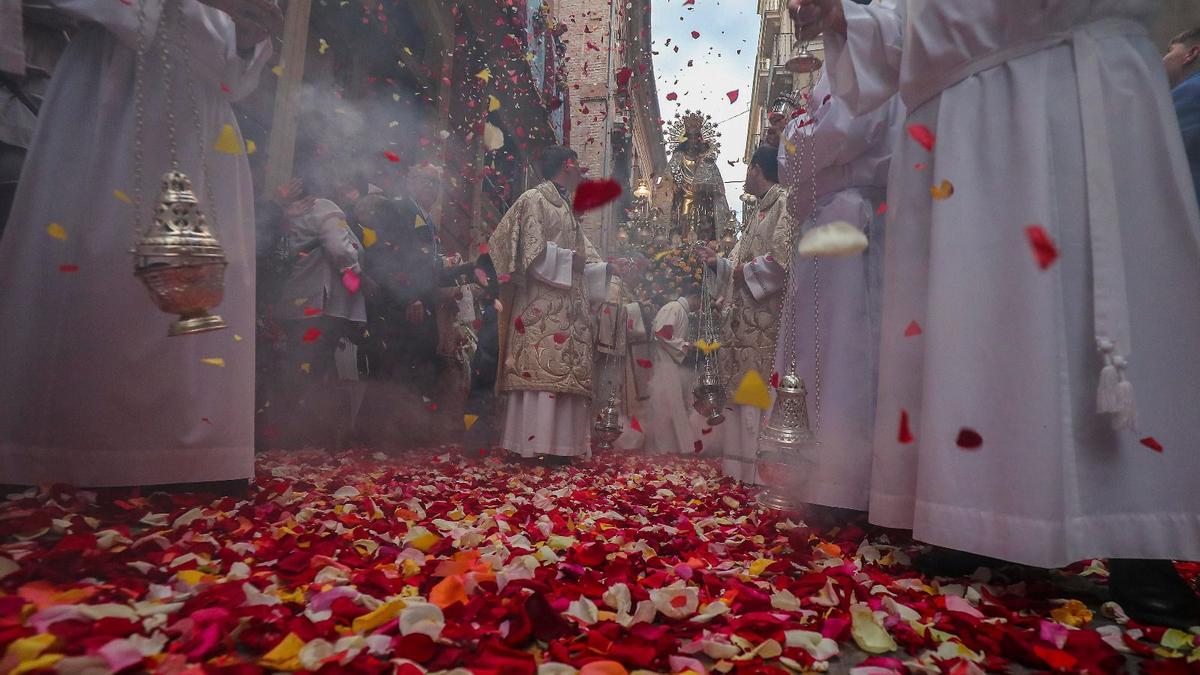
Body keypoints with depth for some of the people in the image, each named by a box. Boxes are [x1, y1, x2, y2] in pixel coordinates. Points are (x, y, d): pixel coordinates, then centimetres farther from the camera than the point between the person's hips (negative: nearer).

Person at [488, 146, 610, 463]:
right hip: (541, 305, -8)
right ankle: (535, 443, -11)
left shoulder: (567, 208, 25)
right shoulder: (533, 199, 0)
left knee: (566, 371, 3)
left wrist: (608, 269, 10)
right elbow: (532, 250, -12)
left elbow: (583, 252, 23)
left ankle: (562, 443, 6)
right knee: (541, 369, -13)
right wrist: (570, 260, -11)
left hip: (568, 306, 9)